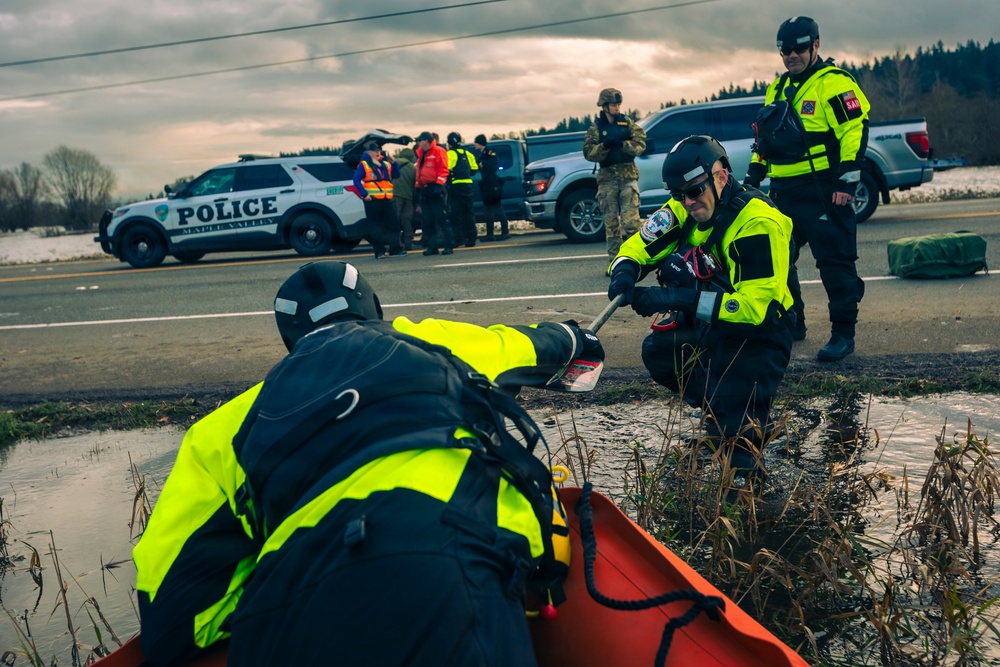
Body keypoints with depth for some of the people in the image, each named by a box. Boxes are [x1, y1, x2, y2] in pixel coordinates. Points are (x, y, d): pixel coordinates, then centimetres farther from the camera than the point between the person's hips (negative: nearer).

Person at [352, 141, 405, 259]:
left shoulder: (386, 164, 15)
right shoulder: (364, 165, -1)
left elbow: (396, 175, 14)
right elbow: (356, 180, -8)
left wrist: (393, 163, -1)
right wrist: (364, 194, -15)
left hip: (387, 199, 5)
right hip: (373, 200, -5)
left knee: (393, 224, 4)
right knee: (375, 227, -1)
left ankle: (396, 249, 11)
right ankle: (379, 252, 4)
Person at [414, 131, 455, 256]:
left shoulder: (438, 151, -3)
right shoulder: (421, 155, 21)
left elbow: (443, 169, -11)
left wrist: (439, 185, -19)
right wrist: (417, 188, 17)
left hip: (435, 189, -8)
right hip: (424, 190, 8)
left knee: (442, 218, -10)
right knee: (428, 221, 7)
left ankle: (449, 245, -9)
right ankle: (432, 247, 11)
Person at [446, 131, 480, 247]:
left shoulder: (450, 154, -8)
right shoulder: (467, 153, 13)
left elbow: (446, 170, -18)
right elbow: (474, 169, 13)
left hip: (455, 186, -6)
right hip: (468, 185, 6)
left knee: (456, 213, -3)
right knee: (468, 213, 10)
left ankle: (459, 238, -8)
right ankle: (471, 238, 9)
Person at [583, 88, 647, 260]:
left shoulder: (627, 123, 9)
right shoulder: (595, 128, 7)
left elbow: (641, 144, -2)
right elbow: (588, 152, -2)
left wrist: (622, 144, -19)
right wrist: (604, 146, -20)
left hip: (628, 175, 0)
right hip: (607, 177, 1)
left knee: (630, 219, -10)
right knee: (611, 221, 3)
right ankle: (615, 260, 8)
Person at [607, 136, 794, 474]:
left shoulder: (759, 224, -29)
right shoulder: (685, 209, -8)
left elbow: (756, 307, -35)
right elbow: (638, 247, -2)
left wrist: (681, 300, -42)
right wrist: (624, 272, -28)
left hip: (754, 335, -8)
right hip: (706, 327, 8)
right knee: (658, 351, -14)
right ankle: (726, 405, 8)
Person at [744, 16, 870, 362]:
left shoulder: (834, 83, -7)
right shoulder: (778, 88, 18)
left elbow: (854, 130, -14)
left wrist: (847, 180, -20)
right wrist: (752, 177, 20)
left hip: (823, 190, -8)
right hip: (784, 191, 8)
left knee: (835, 261, -6)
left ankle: (843, 333, 0)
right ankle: (791, 324, 25)